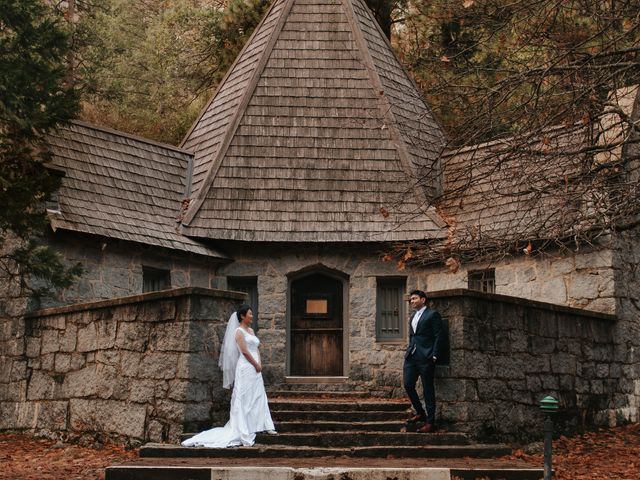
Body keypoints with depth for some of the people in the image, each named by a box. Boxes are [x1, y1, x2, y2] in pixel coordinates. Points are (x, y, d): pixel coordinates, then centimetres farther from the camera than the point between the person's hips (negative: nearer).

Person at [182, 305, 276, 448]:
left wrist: (260, 364, 1)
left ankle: (263, 425, 13)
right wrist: (256, 365, -11)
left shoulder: (251, 330, 16)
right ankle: (244, 429, 0)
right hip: (246, 368, -8)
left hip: (255, 369, 8)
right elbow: (244, 351, -15)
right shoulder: (239, 331, -8)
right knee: (245, 399, -4)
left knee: (259, 397, 9)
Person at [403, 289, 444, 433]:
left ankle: (430, 422, 2)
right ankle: (420, 413, 19)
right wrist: (408, 352, 13)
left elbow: (438, 336, -7)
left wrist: (434, 356, -14)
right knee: (408, 385, 1)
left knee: (428, 389, -3)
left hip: (426, 357, -7)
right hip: (411, 357, 7)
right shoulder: (412, 318, 21)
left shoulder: (432, 314, -2)